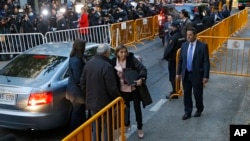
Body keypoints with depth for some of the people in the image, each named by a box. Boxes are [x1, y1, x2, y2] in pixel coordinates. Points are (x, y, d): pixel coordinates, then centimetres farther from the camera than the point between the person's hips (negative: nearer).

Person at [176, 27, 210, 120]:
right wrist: (178, 73, 7)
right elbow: (180, 60, 9)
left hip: (197, 75, -4)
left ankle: (199, 110, 34)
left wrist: (206, 76, -14)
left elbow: (206, 62, -11)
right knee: (186, 94, 11)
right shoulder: (184, 45, 3)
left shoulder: (203, 46, -11)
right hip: (186, 74, 4)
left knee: (197, 94, 10)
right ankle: (187, 112, 25)